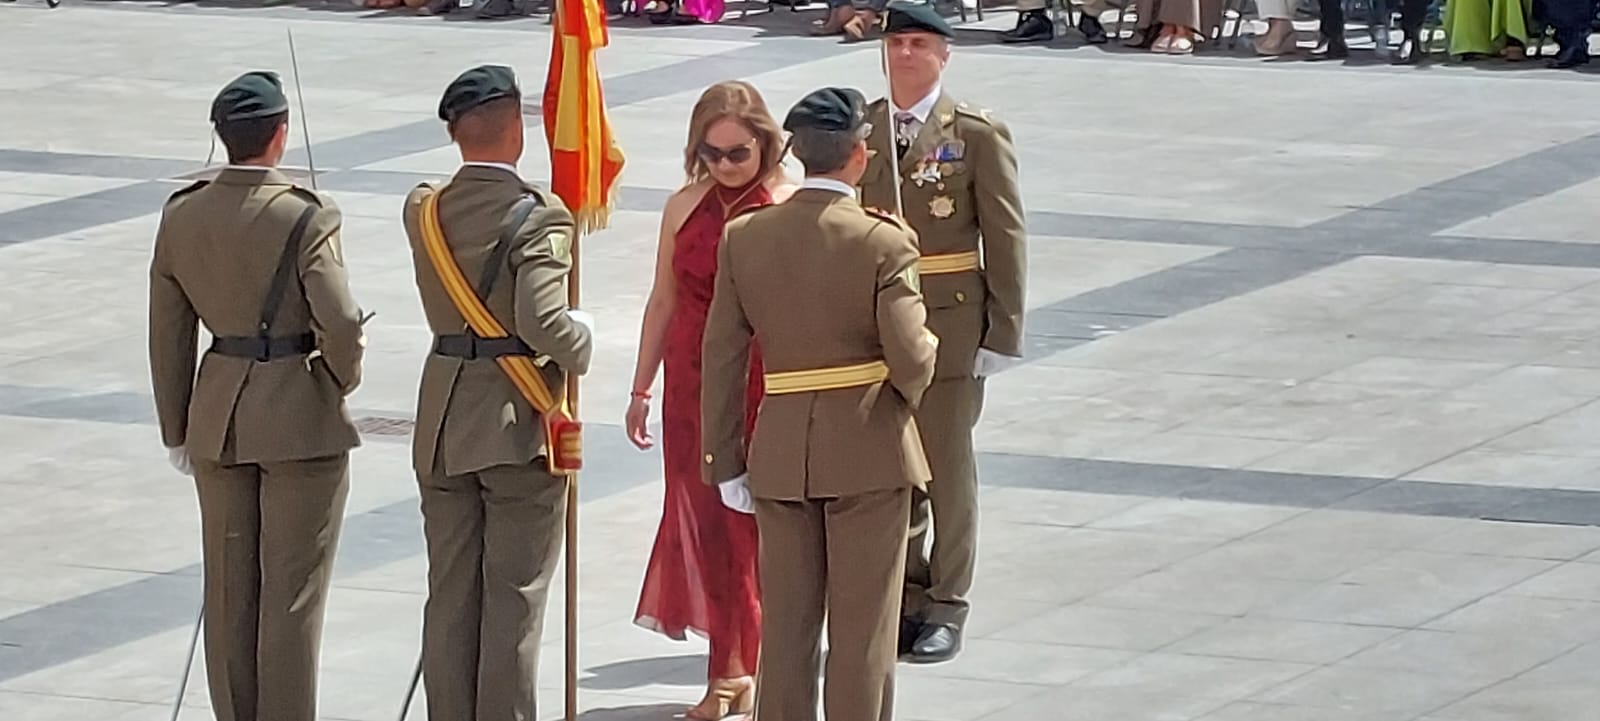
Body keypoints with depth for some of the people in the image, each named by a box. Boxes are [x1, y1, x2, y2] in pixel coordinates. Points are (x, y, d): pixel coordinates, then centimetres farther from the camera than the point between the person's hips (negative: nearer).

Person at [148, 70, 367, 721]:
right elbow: (341, 323, -21)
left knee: (229, 589, 13)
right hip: (301, 417, -5)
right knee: (292, 591, 3)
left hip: (218, 420, 5)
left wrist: (177, 432, 14)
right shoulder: (306, 218, -16)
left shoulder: (181, 216, 0)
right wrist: (344, 377, 0)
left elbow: (168, 335, 5)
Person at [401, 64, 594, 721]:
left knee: (449, 594, 12)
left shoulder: (423, 210, 2)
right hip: (518, 422, -5)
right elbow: (542, 321, -26)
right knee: (514, 597, 2)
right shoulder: (538, 216, -16)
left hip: (442, 423, 5)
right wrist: (580, 339, -5)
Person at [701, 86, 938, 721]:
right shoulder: (883, 242, -14)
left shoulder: (744, 237, -2)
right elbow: (911, 360, -17)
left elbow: (722, 359, 1)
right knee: (862, 628, 5)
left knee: (785, 625, 12)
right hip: (869, 452, -3)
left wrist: (725, 462, 7)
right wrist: (914, 376, 7)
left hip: (781, 454, 3)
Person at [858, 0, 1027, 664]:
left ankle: (946, 607, 11)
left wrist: (1004, 330, -7)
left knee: (947, 463, 2)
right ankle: (904, 596, 20)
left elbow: (1006, 236, -4)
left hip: (949, 322, -3)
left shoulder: (977, 133, -4)